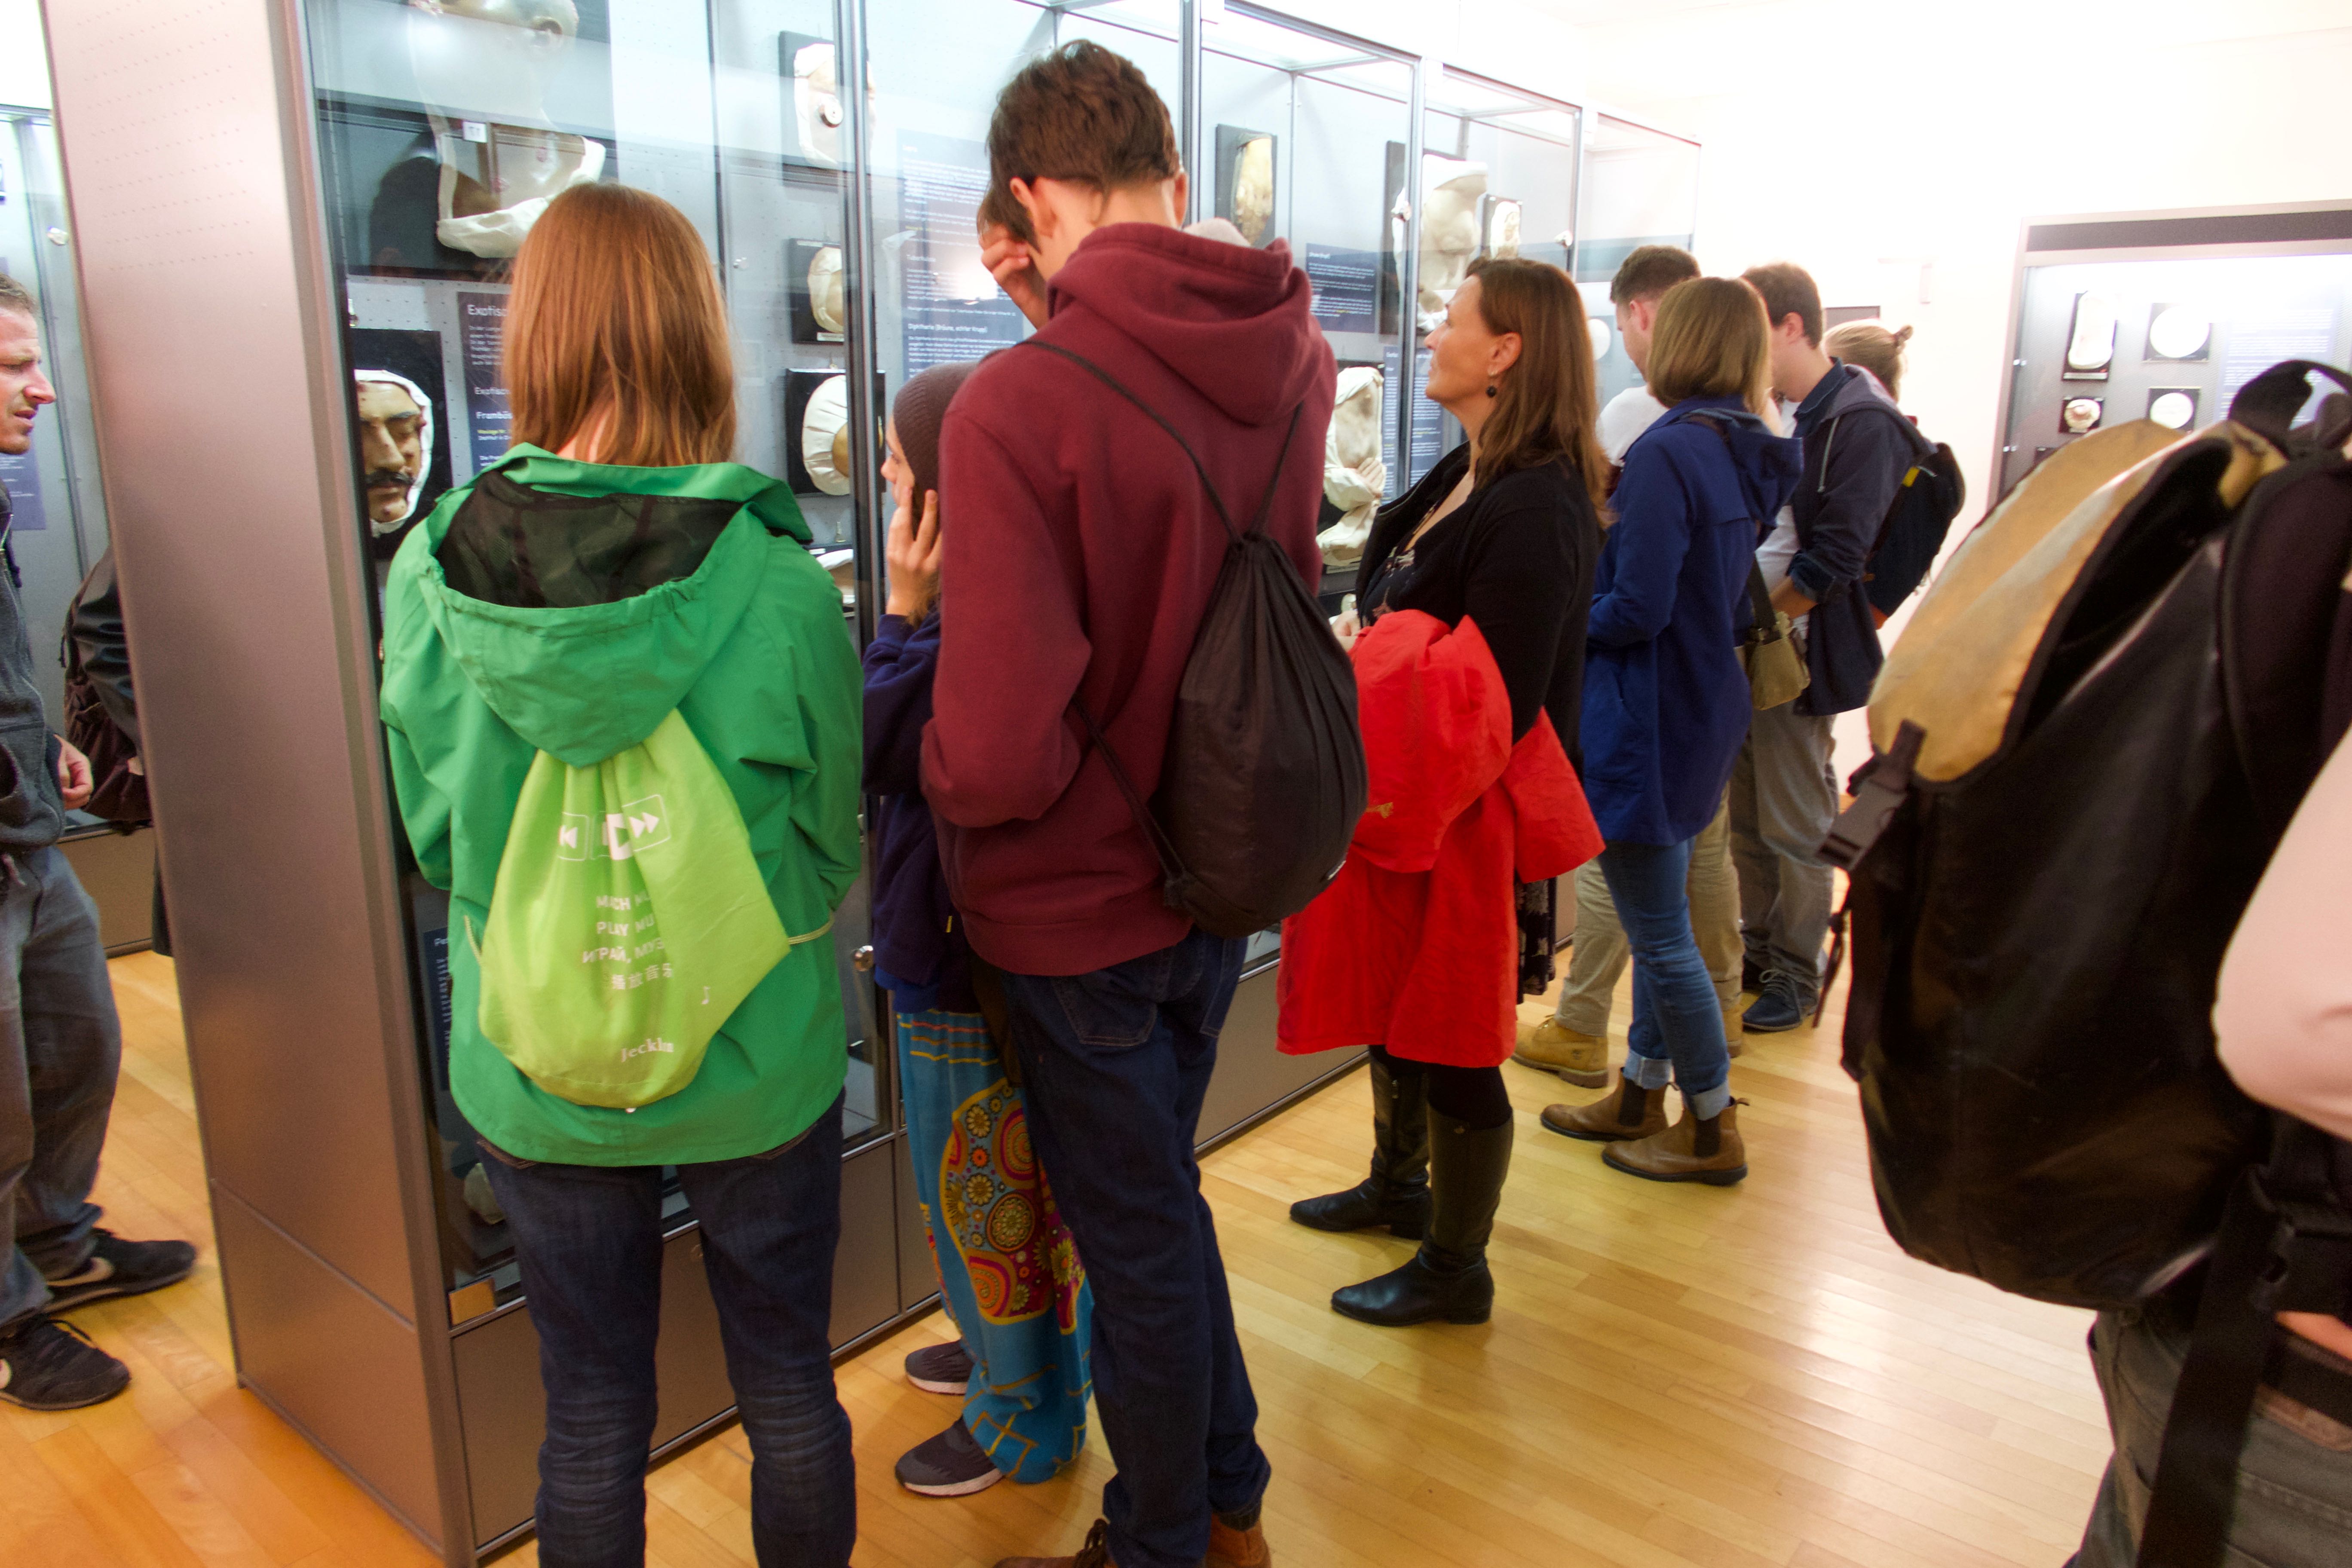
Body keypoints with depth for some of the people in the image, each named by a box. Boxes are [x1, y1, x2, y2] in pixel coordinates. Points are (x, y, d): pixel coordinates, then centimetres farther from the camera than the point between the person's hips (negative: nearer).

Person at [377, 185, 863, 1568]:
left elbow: (435, 837, 0)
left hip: (533, 1074, 2)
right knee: (789, 1391, 21)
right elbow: (829, 853, -8)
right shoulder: (777, 586, -20)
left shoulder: (434, 575, -13)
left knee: (591, 1415, 21)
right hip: (757, 1068, -1)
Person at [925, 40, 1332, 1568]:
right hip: (1222, 876, 7)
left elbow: (1000, 757, -32)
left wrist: (933, 763, -8)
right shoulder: (1295, 359, -6)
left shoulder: (1017, 408, -27)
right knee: (1158, 1195, 27)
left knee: (1140, 1239, 13)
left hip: (1083, 906, -7)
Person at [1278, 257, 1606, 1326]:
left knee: (1450, 1037, 5)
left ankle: (1455, 1268, 24)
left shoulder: (1536, 507, -21)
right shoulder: (1460, 477, 9)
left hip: (1459, 817, -9)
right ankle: (1398, 1185, 45)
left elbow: (1499, 706, -25)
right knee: (1388, 1000, 22)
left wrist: (1385, 789, -18)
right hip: (1394, 801, 9)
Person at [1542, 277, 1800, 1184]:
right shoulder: (1746, 453, 7)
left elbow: (1636, 609, -23)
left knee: (1660, 936, 4)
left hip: (1650, 723, -9)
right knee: (1659, 923, 19)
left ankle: (1711, 1131, 19)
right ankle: (1640, 1099, 34)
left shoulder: (1669, 450, -19)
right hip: (1707, 708, 9)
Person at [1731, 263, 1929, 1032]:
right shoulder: (1784, 417, 12)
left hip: (1798, 657, -8)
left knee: (1795, 831, 4)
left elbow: (1832, 563, -20)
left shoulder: (1861, 423, -15)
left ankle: (1795, 976, 19)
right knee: (1745, 818, 15)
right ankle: (1757, 952, 29)